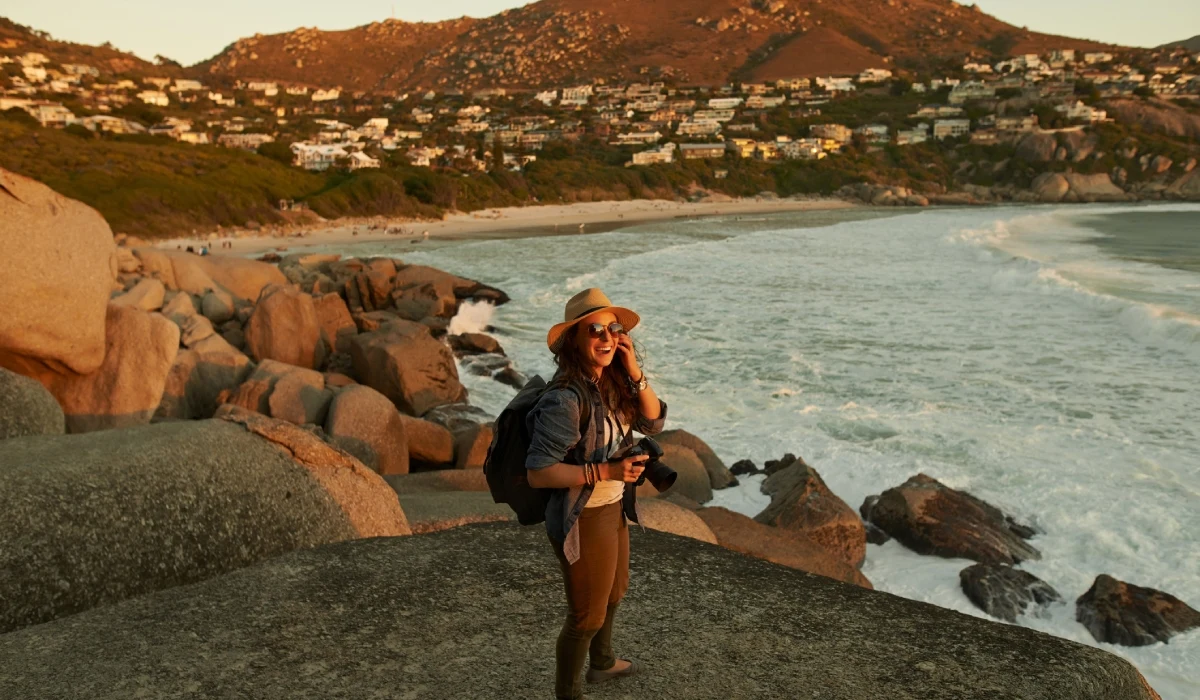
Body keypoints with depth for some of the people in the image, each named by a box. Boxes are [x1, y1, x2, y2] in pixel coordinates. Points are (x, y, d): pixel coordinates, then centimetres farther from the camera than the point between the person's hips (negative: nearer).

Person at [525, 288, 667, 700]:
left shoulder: (612, 384, -4)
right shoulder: (565, 399, -28)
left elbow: (654, 423, -1)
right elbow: (537, 472, -28)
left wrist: (636, 375, -15)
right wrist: (604, 471, -31)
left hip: (614, 509, 9)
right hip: (583, 520, -9)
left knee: (614, 593, 30)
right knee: (587, 615, 12)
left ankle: (602, 664, 56)